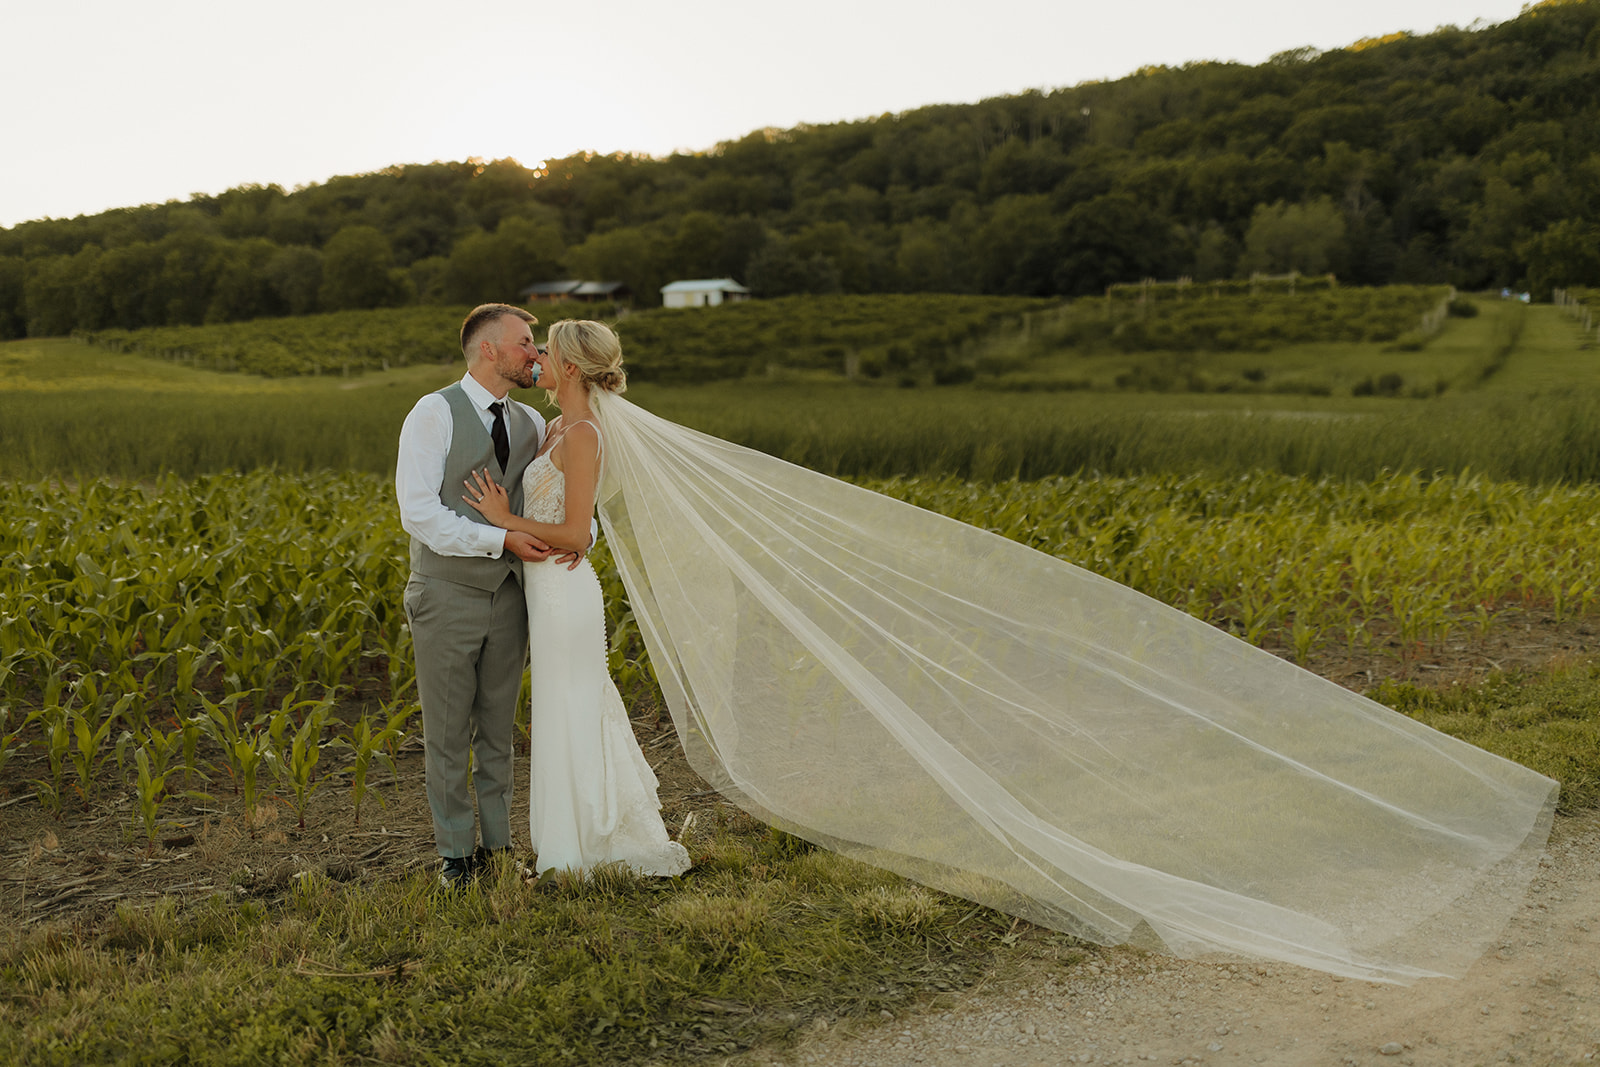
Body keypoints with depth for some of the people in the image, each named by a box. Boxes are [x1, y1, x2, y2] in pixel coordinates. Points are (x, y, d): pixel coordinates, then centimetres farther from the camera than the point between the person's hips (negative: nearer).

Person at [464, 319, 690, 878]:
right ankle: (620, 835, 30)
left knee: (567, 722, 1)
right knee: (583, 717, 17)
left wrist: (505, 520, -15)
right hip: (551, 590, 10)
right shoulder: (559, 428, 12)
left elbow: (574, 534, -20)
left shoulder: (581, 435, -17)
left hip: (564, 592, -10)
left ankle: (574, 858, 15)